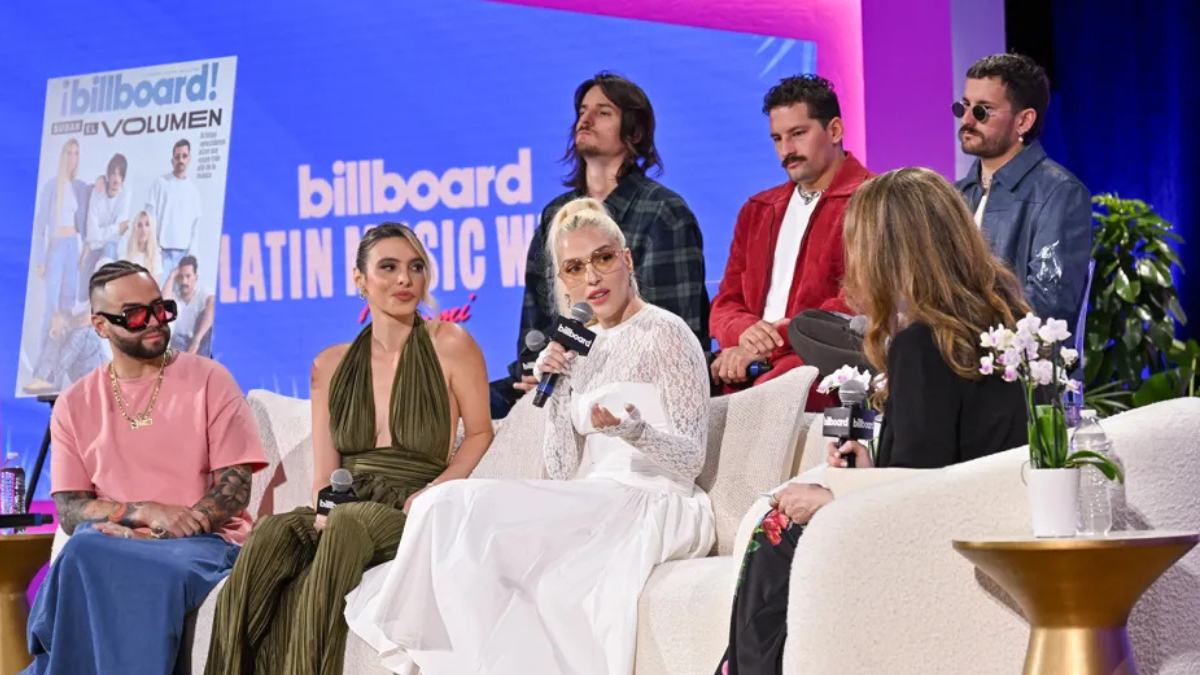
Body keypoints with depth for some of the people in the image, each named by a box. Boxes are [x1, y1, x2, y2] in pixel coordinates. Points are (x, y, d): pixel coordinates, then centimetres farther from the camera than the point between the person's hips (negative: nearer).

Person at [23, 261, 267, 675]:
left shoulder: (208, 380, 5)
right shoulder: (74, 406, 11)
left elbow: (235, 487, -2)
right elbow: (69, 510, 3)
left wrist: (160, 537, -16)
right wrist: (147, 512, -15)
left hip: (204, 540, -2)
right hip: (113, 546, 2)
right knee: (84, 553, -34)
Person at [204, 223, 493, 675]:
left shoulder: (449, 345, 3)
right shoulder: (331, 365, 13)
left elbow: (479, 433, 9)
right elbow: (324, 475, 10)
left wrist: (428, 495, -8)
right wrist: (325, 509, -14)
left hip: (417, 518, -3)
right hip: (344, 513, 3)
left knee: (347, 525, -38)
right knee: (273, 533, -32)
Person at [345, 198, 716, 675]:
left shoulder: (665, 333, -3)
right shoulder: (583, 348, 17)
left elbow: (690, 459, -8)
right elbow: (563, 472, 12)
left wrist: (633, 430, -28)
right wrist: (556, 388, 0)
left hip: (657, 507, -7)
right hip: (596, 505, 7)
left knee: (457, 509, -22)